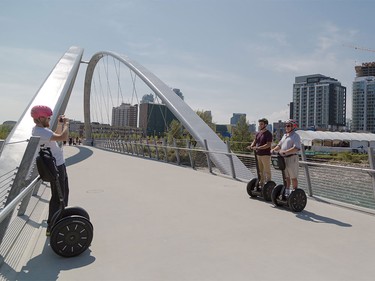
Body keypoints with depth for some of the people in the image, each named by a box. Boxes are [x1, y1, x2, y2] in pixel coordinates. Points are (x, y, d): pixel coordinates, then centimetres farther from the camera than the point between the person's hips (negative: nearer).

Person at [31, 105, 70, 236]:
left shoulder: (40, 129, 10)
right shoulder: (40, 131, -22)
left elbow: (56, 136, 25)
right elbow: (62, 137, -33)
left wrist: (60, 124, 14)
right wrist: (66, 124, -16)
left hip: (59, 164, 11)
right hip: (56, 166, -11)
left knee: (64, 192, 23)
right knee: (58, 196, -6)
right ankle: (51, 227, 2)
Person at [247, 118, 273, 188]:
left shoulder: (268, 134, -10)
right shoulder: (258, 133, 12)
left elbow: (268, 145, -19)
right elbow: (254, 141, 15)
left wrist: (258, 147, -27)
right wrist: (251, 146, -8)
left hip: (265, 155, -7)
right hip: (258, 154, 7)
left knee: (267, 170, 1)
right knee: (260, 170, 14)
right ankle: (261, 183, 24)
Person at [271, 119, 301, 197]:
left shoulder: (295, 136, -9)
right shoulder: (285, 135, 16)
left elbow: (296, 148, -22)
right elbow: (279, 145, 21)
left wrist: (285, 152, -30)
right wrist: (274, 149, 1)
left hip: (292, 158, -8)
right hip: (284, 158, 8)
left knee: (293, 177, 0)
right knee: (286, 177, 14)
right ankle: (287, 192, 23)